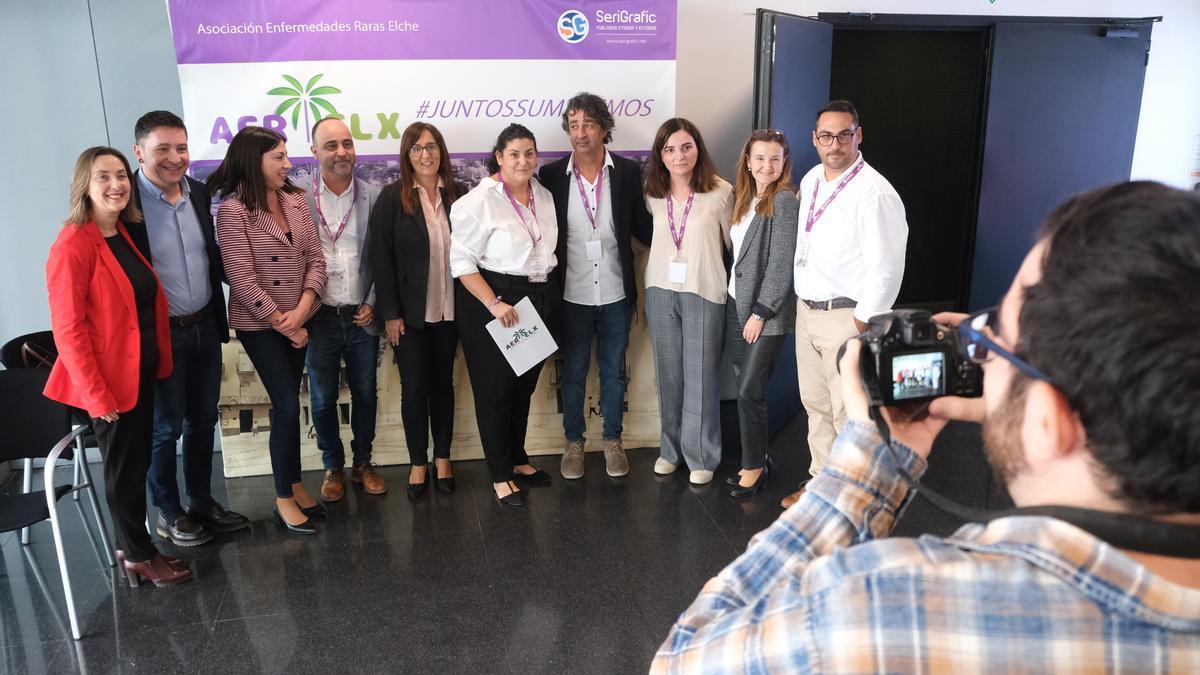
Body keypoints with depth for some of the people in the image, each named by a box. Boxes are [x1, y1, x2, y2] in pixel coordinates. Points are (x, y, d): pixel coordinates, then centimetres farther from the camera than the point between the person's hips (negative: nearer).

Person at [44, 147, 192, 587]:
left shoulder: (126, 235, 7)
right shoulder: (73, 246, -17)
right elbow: (68, 329, -19)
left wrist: (159, 361, 9)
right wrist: (98, 394, -19)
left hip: (142, 370, 8)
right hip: (108, 380, -7)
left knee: (137, 463, 17)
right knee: (124, 468, 7)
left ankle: (132, 546, 33)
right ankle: (138, 556, 24)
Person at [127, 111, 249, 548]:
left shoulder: (199, 193, 3)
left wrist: (219, 317, 8)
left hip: (205, 327, 6)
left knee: (203, 420, 17)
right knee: (165, 428, 9)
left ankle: (202, 503, 33)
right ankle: (168, 514, 27)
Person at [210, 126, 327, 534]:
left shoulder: (295, 199, 5)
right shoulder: (234, 209, -13)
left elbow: (315, 257, 2)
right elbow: (242, 278, -16)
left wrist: (303, 308, -12)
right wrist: (282, 322, -12)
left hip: (299, 320, 5)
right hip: (259, 324, -5)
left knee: (286, 405, 13)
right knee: (287, 406, -5)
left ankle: (293, 484, 26)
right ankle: (285, 499, 10)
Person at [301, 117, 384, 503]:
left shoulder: (374, 198, -1)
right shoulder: (298, 199, -5)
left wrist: (372, 304, -3)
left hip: (362, 317, 1)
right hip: (319, 318, -1)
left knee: (365, 395, 13)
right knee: (323, 399, 11)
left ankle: (363, 463, 31)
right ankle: (333, 467, 29)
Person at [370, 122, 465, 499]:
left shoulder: (457, 195, 3)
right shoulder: (392, 198, -5)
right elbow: (381, 257, -7)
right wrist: (390, 313, -10)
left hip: (449, 310, 2)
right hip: (410, 312, -2)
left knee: (443, 383, 12)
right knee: (414, 387, 5)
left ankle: (442, 458, 25)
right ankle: (418, 463, 20)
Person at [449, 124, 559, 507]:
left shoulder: (544, 197, 8)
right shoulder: (480, 200, -13)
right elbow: (462, 261, -15)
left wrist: (549, 296, 10)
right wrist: (494, 304, -22)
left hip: (540, 299, 7)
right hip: (492, 304, -6)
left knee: (525, 385, 16)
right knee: (495, 389, 3)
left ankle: (518, 459, 34)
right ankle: (500, 475, 16)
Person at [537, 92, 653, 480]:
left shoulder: (628, 172, -4)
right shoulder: (551, 175, -5)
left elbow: (643, 228, 2)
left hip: (615, 294, 1)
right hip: (571, 297, 0)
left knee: (613, 371, 14)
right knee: (573, 373, 13)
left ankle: (613, 441, 32)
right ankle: (574, 443, 30)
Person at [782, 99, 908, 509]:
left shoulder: (874, 193, -17)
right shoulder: (810, 181, 8)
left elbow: (886, 268, -19)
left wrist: (862, 324, -17)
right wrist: (803, 302, 14)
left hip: (847, 317, -8)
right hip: (806, 309, 8)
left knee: (850, 415, -1)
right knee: (816, 405, 18)